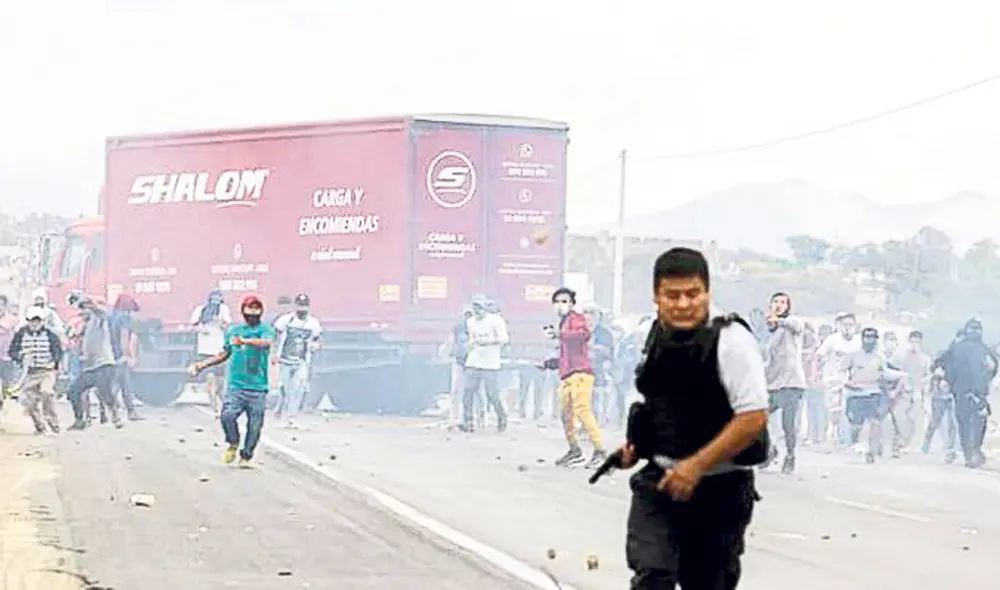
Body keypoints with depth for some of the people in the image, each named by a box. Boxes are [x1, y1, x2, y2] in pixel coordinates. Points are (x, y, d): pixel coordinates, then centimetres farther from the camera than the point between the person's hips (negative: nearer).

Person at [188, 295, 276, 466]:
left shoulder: (266, 330, 3)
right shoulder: (233, 331, 15)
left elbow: (267, 342, -22)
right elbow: (224, 355, 27)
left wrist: (245, 341, -39)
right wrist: (201, 365, 22)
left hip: (257, 388, -2)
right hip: (236, 385, 2)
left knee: (255, 425, -2)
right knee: (227, 415, -18)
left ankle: (246, 456, 18)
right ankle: (233, 444, 9)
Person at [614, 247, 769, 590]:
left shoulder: (731, 340, -14)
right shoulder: (657, 338, 5)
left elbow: (754, 417, -21)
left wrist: (696, 466, -23)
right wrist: (636, 445, 8)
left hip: (719, 490, -4)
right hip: (658, 484, 4)